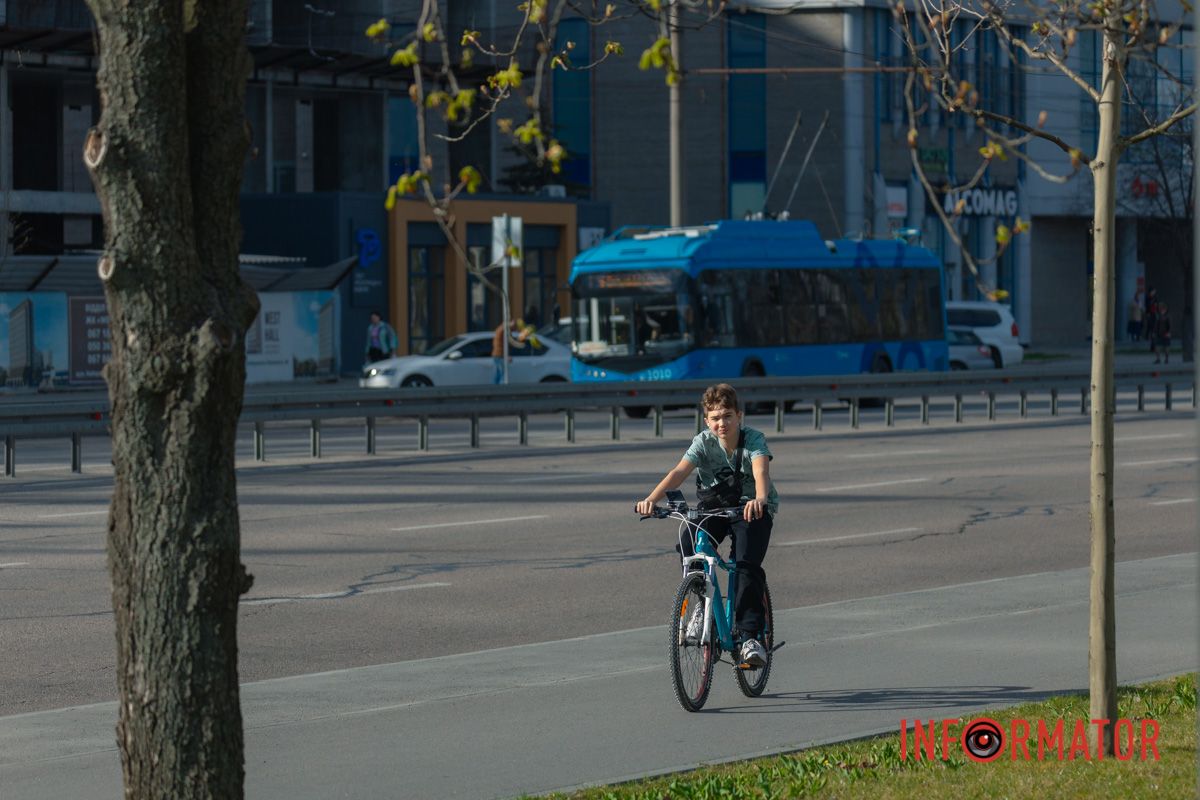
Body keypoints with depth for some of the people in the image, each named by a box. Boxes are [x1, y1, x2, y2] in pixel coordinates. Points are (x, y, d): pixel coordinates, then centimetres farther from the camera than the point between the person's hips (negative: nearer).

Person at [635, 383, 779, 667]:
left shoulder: (754, 439, -18)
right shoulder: (704, 442, -12)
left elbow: (761, 470, -37)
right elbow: (679, 472, -26)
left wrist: (760, 499, -61)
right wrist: (651, 499, -45)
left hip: (752, 509, -3)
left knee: (747, 565, -25)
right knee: (688, 548, -24)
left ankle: (750, 636, -19)